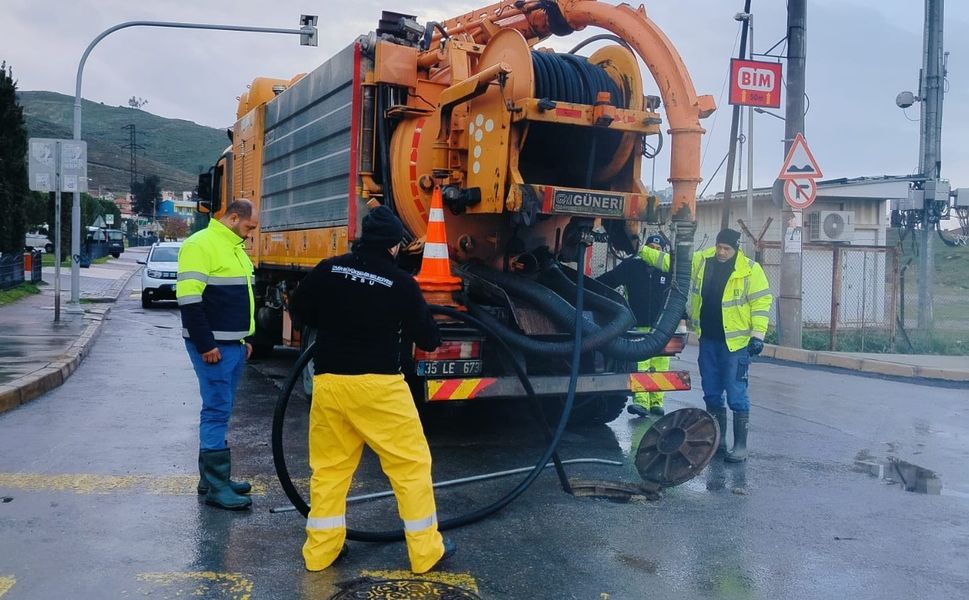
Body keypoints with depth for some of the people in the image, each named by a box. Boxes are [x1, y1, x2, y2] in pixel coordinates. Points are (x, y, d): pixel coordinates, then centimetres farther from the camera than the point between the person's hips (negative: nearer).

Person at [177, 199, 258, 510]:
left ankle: (210, 477, 24)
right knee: (217, 410, -8)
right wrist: (205, 344, -21)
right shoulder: (201, 245, -13)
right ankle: (216, 487, -2)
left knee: (220, 410, 14)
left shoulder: (235, 248, 17)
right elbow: (188, 299, -20)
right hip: (213, 346, -10)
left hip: (234, 344, 10)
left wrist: (243, 338, 21)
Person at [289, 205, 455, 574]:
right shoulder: (401, 283, -8)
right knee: (411, 464, 8)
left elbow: (298, 311, 13)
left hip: (329, 383, 4)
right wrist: (433, 336, 24)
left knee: (329, 467, 16)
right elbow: (427, 338, 0)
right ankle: (426, 551, 14)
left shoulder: (328, 270, 0)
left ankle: (321, 550, 23)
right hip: (379, 385, -4)